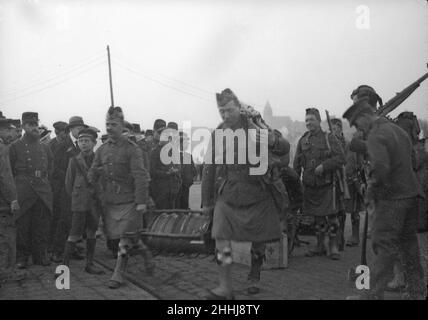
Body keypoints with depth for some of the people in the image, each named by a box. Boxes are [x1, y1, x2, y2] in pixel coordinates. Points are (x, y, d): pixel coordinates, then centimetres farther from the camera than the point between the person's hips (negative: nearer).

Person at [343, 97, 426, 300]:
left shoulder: (376, 136, -14)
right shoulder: (397, 130, 15)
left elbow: (381, 167, -29)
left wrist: (370, 191, -14)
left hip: (392, 197, -9)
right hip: (410, 192, 9)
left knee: (384, 245, -5)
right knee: (407, 241, 16)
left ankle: (374, 294, -1)